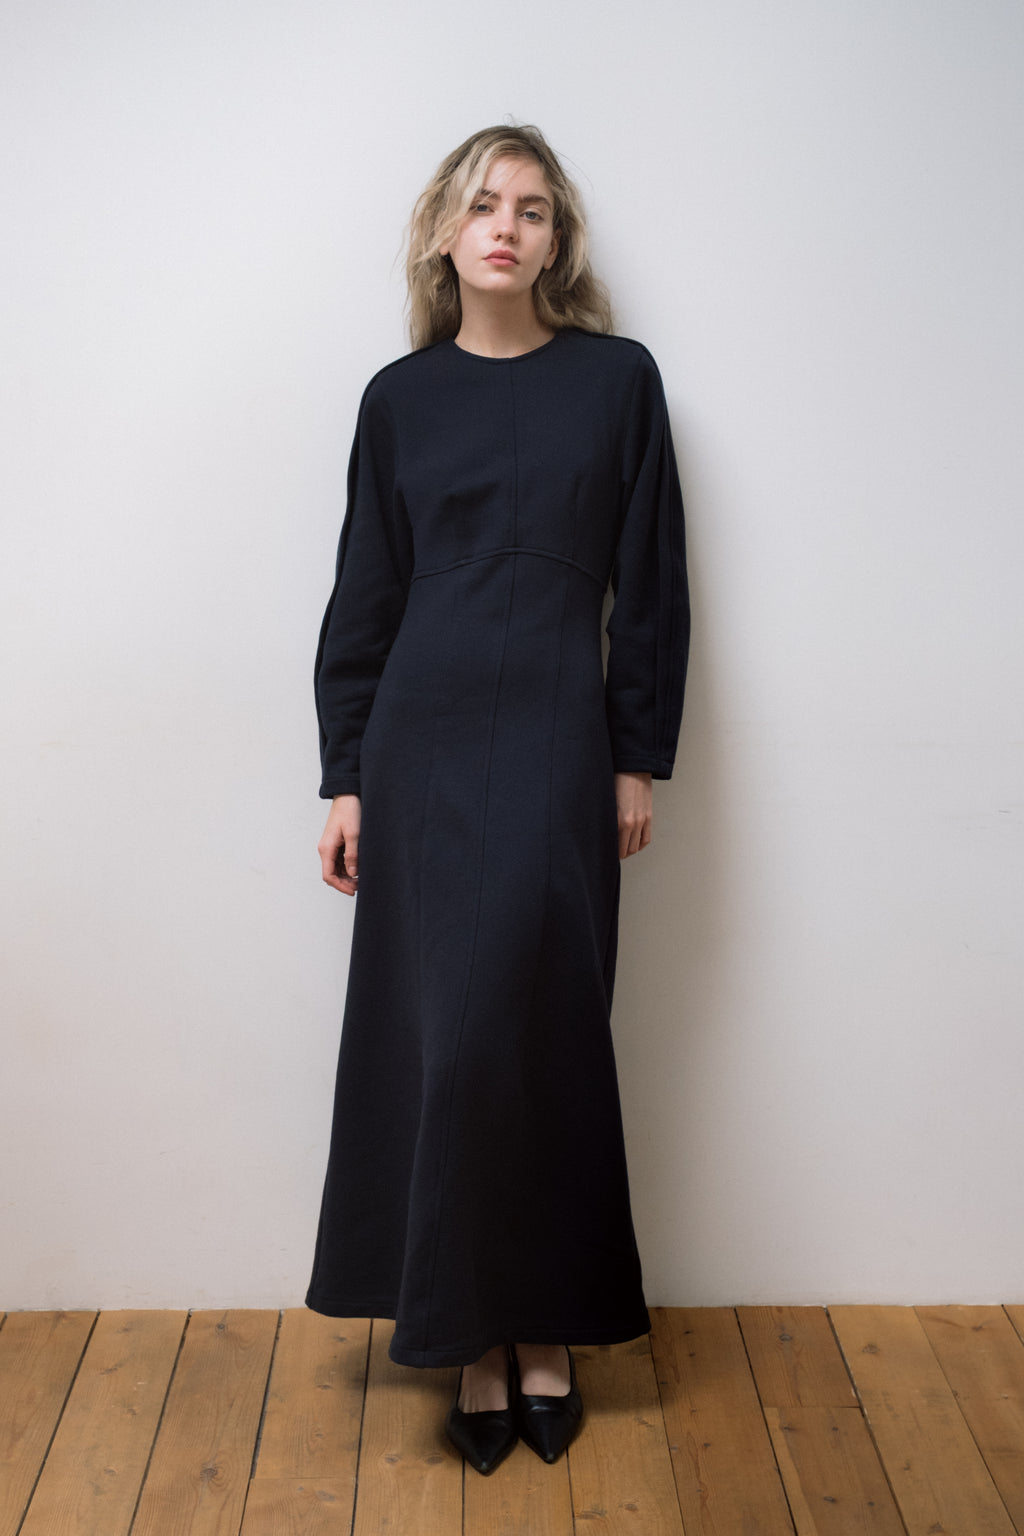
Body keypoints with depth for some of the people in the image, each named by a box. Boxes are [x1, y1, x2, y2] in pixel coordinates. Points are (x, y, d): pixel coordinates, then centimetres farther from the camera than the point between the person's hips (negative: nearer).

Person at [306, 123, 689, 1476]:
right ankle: (476, 1344, 14)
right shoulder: (400, 396, 7)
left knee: (540, 1035, 1)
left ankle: (545, 1333, 17)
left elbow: (652, 588, 4)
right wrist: (346, 778, 5)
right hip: (422, 750, 2)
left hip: (557, 752, -1)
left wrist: (638, 760, 0)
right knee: (438, 1035, 2)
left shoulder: (616, 379, 4)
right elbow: (363, 598, 8)